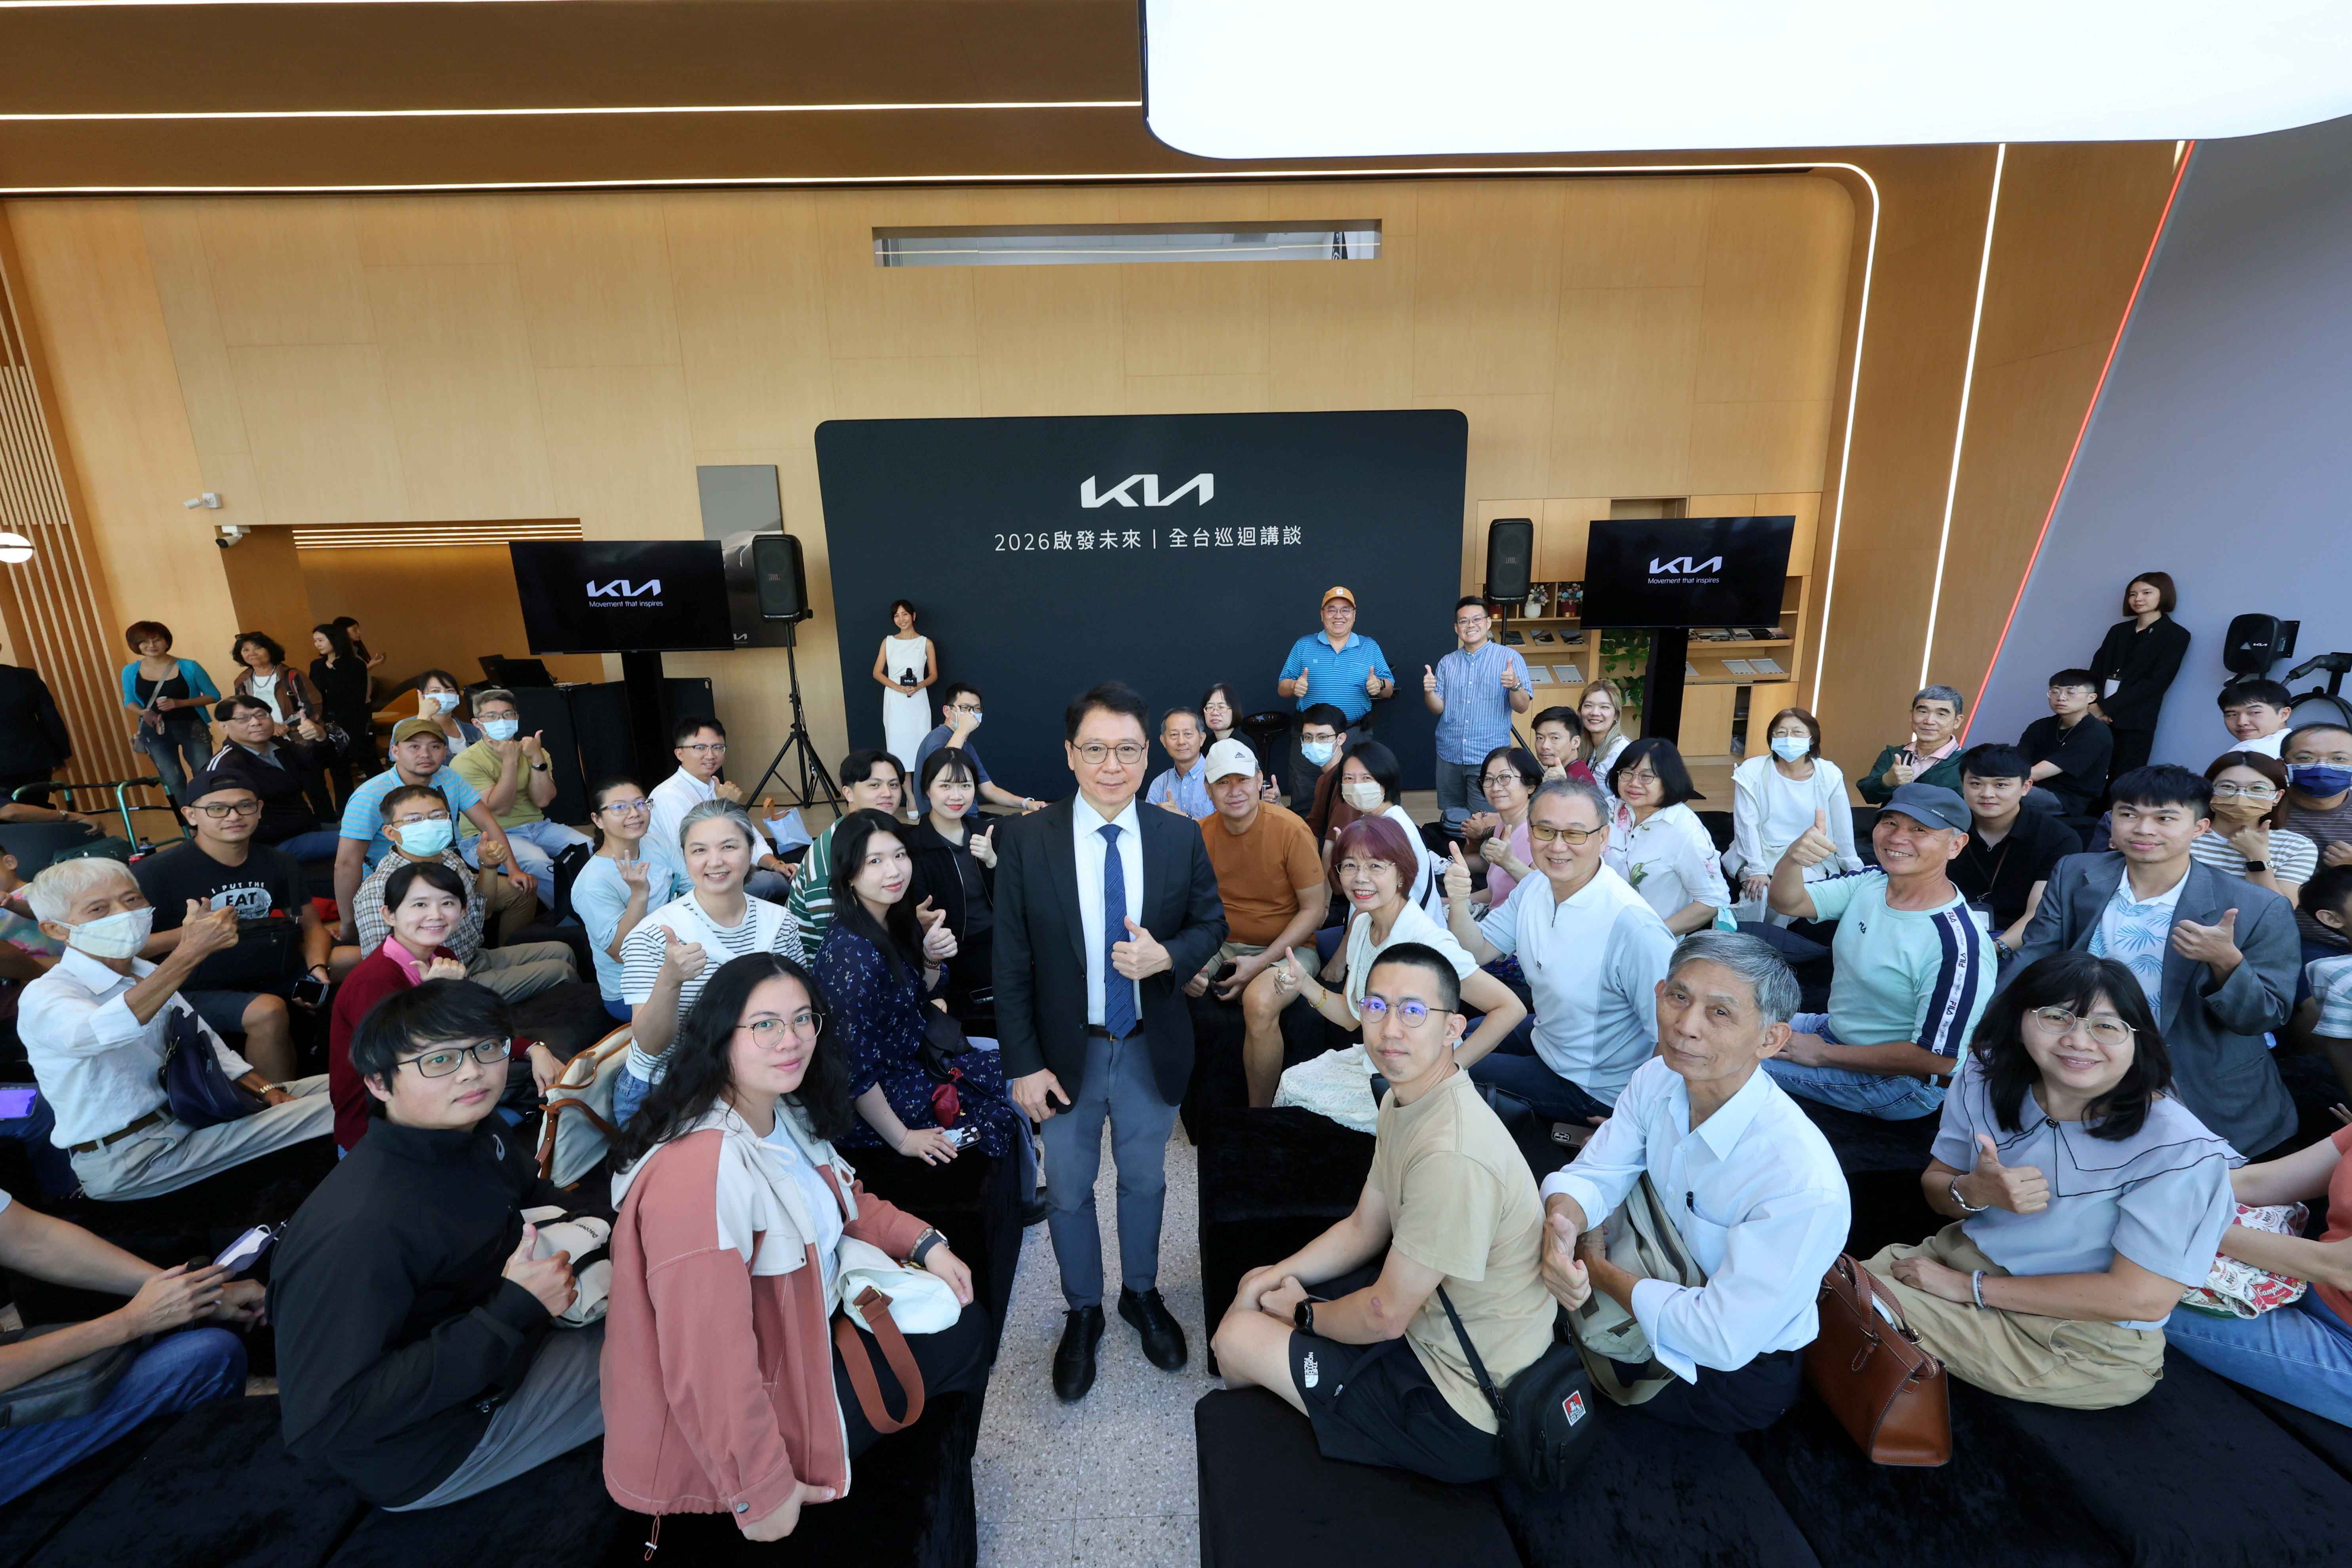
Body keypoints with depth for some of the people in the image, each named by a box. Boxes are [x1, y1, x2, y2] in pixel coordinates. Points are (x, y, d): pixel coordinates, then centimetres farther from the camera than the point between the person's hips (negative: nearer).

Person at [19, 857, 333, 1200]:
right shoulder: (43, 996, -17)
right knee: (336, 1108, -21)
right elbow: (96, 1033, -41)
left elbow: (208, 1045, 15)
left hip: (183, 1113, 9)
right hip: (124, 1160, -8)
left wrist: (267, 1091, -1)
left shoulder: (148, 974, 9)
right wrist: (191, 953, -51)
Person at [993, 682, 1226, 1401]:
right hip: (1067, 1050, -1)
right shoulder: (1025, 840, -13)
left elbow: (1211, 922, 3)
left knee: (1144, 1179, 22)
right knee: (1069, 1191, 17)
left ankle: (1141, 1293, 48)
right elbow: (1011, 962, -10)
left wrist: (1168, 956, -20)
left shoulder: (1180, 838, -8)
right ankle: (1082, 1313, 42)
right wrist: (1023, 1064, -12)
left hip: (1153, 1047, 2)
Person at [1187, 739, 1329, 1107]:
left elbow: (1315, 909, -11)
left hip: (1285, 948, -4)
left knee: (1259, 1003, -34)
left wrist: (1260, 963, -18)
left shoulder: (1290, 829, -15)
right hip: (1223, 946, 5)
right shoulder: (1203, 835, -2)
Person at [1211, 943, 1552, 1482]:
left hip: (1464, 1409, -9)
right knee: (1257, 1285, 16)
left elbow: (1384, 1317, -25)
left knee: (1238, 1338, -4)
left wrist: (1303, 1312, -6)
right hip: (1425, 1313, 9)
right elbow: (1364, 1229, 10)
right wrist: (1275, 1277, -1)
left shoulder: (1452, 1155, -34)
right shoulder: (1404, 1097, -2)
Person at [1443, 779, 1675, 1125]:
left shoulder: (1632, 924, -35)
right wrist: (1459, 903, -22)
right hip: (1545, 1036, 7)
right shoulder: (1535, 885, -8)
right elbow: (1477, 952, -2)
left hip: (1594, 1092, -7)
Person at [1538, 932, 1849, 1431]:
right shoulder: (1658, 1079, -14)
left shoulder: (1804, 1184, -35)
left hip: (1736, 1372, -6)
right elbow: (1592, 1175, -8)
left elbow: (1722, 1338, -30)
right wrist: (1562, 1224, -32)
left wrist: (1597, 1270, -20)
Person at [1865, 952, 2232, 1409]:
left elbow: (2142, 1298, -21)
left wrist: (1970, 1286, -20)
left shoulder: (2178, 1150, -22)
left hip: (2087, 1343, -5)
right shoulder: (1988, 1078, -8)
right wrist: (1972, 1192, -22)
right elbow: (1935, 1185, 3)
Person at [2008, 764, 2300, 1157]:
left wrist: (2226, 962, -26)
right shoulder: (2074, 875, -3)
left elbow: (2266, 1019, -6)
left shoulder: (2261, 910, -9)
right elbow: (2032, 963, -2)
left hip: (2205, 1103, -1)